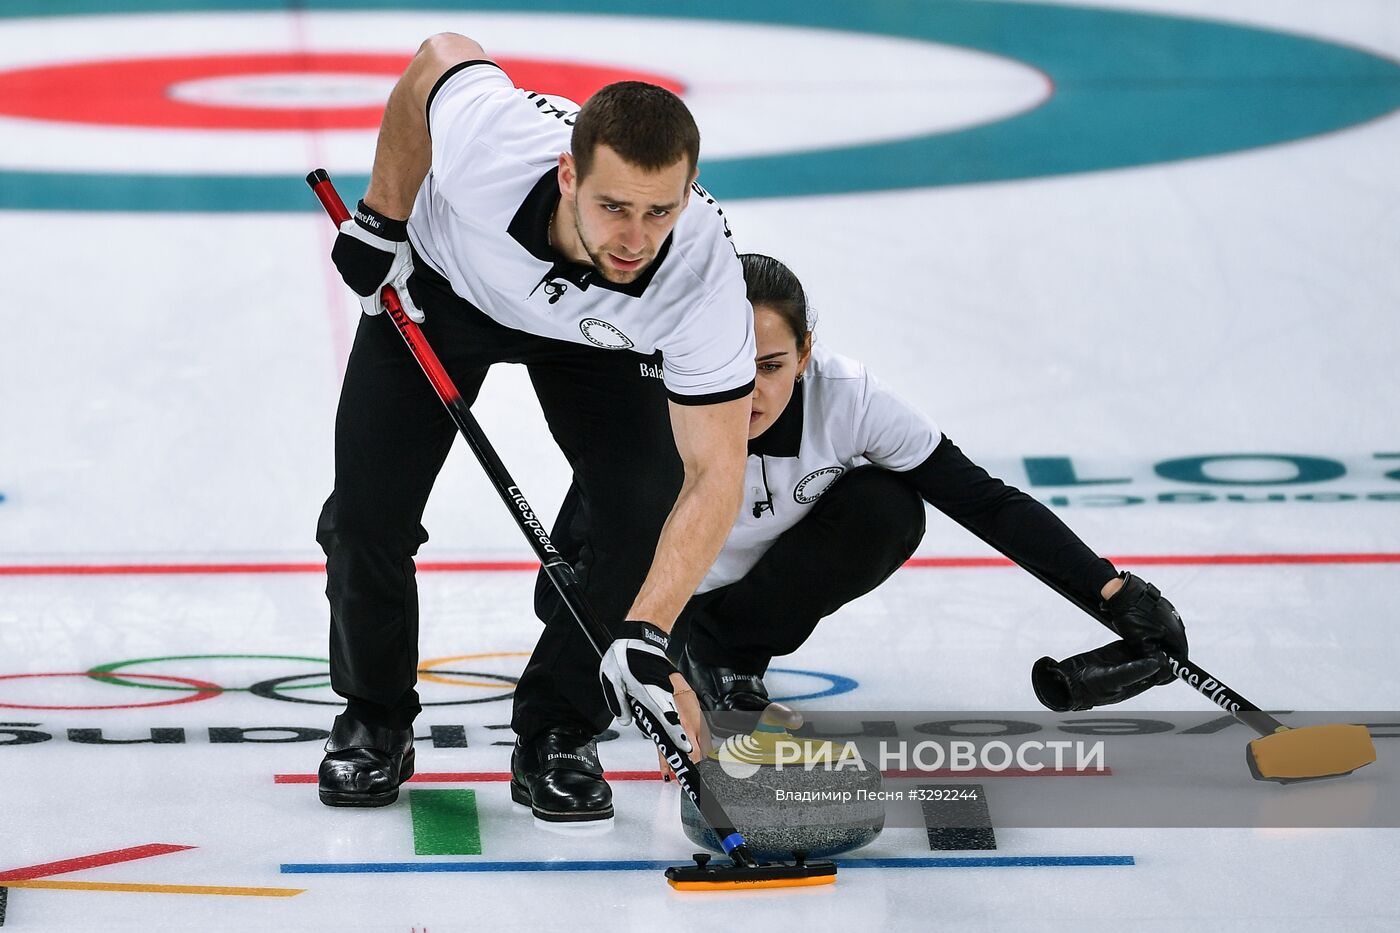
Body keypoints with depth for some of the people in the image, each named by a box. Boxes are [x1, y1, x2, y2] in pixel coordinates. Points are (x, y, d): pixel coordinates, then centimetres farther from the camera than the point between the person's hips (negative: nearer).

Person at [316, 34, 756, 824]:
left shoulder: (703, 276, -40)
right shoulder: (487, 137, -43)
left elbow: (715, 472, -35)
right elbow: (439, 59, -18)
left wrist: (647, 636, -45)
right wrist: (383, 220, -10)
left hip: (596, 333, 0)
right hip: (436, 283, 0)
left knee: (643, 507, -18)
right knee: (369, 511, -8)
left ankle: (558, 736, 2)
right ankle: (374, 722, 18)